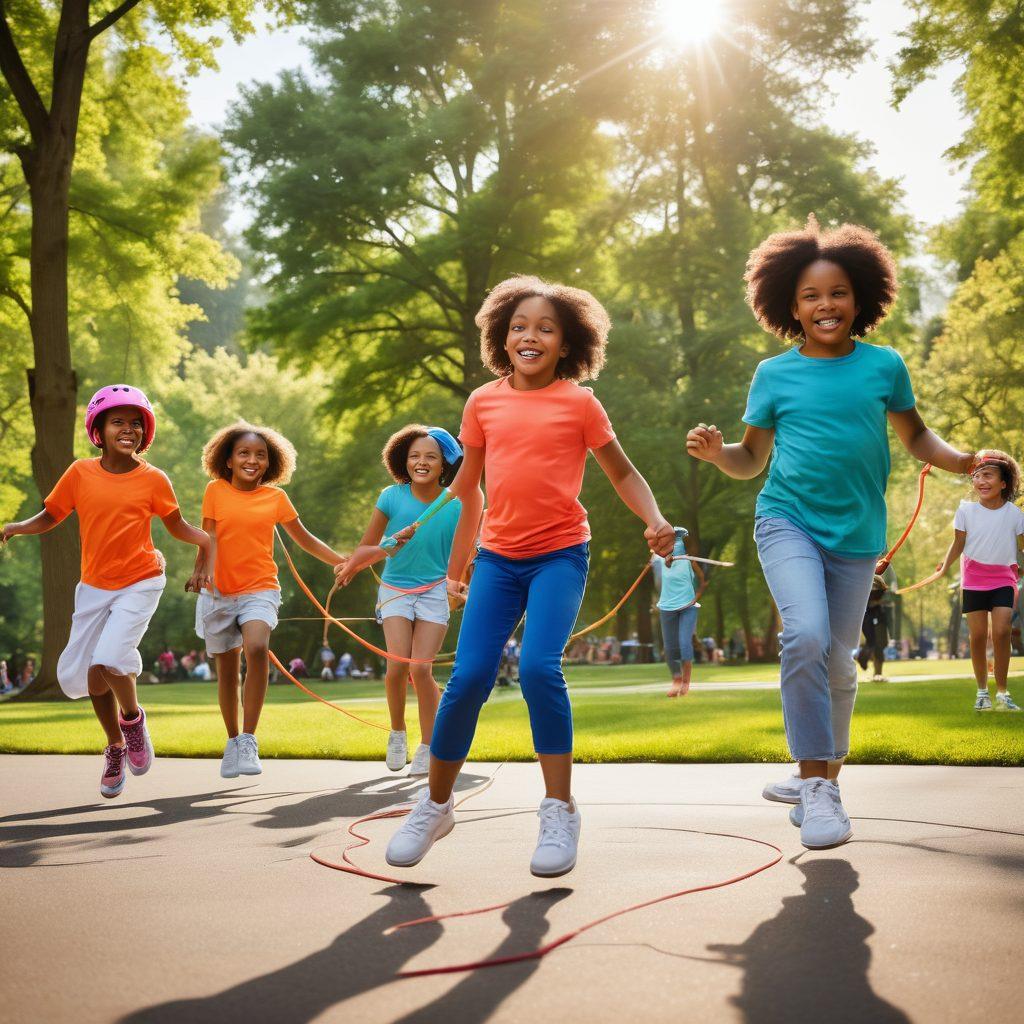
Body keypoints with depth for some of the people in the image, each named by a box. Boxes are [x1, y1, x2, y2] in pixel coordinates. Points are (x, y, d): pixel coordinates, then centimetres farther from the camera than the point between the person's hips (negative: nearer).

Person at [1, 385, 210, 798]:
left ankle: (132, 718, 8)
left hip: (139, 583, -3)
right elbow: (49, 516, 4)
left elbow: (176, 526, 5)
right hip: (94, 585, 4)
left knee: (109, 658, -24)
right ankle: (115, 746, 33)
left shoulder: (153, 480, -8)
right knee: (78, 674, 8)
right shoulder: (80, 473, -4)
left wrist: (204, 541, -13)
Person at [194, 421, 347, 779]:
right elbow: (208, 537, 0)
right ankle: (233, 742, 30)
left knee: (257, 648, -27)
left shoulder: (276, 497, 5)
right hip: (219, 592, 1)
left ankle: (249, 740, -19)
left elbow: (305, 539, 14)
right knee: (227, 670, 10)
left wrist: (344, 562, 9)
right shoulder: (216, 490, 3)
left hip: (259, 590, -1)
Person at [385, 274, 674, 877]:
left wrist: (656, 521, -12)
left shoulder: (579, 403, 0)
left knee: (539, 669, -21)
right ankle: (435, 806, 13)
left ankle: (561, 811, -7)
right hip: (499, 557, 3)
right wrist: (457, 567, 20)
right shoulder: (484, 403, 7)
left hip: (560, 555, -2)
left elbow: (622, 473, 7)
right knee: (469, 679, -5)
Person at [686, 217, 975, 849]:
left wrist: (964, 462, -4)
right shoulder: (775, 375, 3)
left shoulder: (884, 365, 3)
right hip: (788, 521, -2)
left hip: (856, 534, 2)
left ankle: (822, 777, 30)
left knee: (839, 662, 9)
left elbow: (916, 437, 14)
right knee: (806, 636, -24)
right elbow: (752, 460, 9)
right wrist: (716, 453, -12)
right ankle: (817, 784, -15)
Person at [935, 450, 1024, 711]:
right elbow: (958, 543, 0)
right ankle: (982, 691, 15)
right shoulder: (966, 510, -5)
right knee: (977, 635, 1)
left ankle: (1002, 692, -4)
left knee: (1001, 631, -14)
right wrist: (945, 567, -7)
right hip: (974, 579, 1)